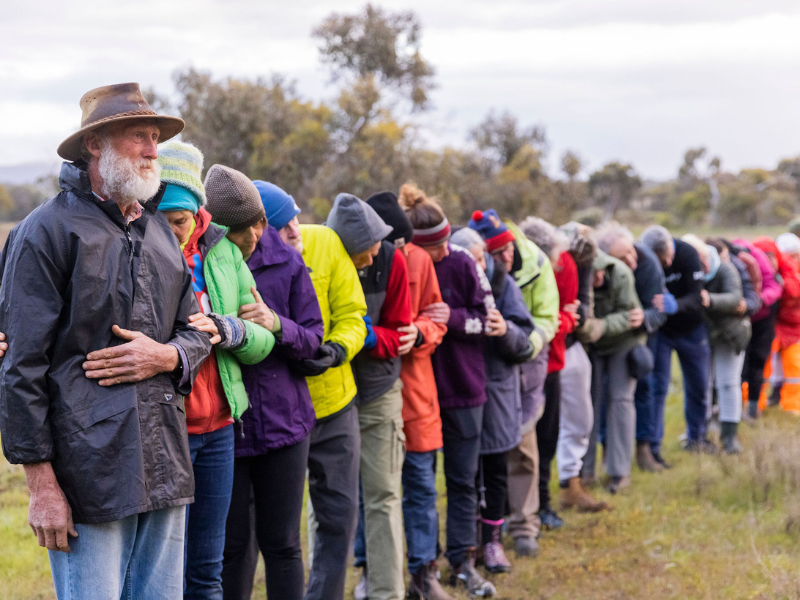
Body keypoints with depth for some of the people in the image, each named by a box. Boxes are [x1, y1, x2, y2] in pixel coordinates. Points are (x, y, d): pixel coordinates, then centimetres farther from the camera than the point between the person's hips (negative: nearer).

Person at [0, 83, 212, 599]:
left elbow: (196, 331, 22)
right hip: (88, 470, -6)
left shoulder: (161, 230, 16)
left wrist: (166, 356, -4)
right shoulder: (47, 230, -5)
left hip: (165, 467, 7)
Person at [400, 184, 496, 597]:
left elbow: (488, 318, -2)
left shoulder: (461, 263, -6)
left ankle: (462, 562, 17)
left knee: (463, 478, 8)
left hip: (462, 385, 1)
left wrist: (454, 318, -19)